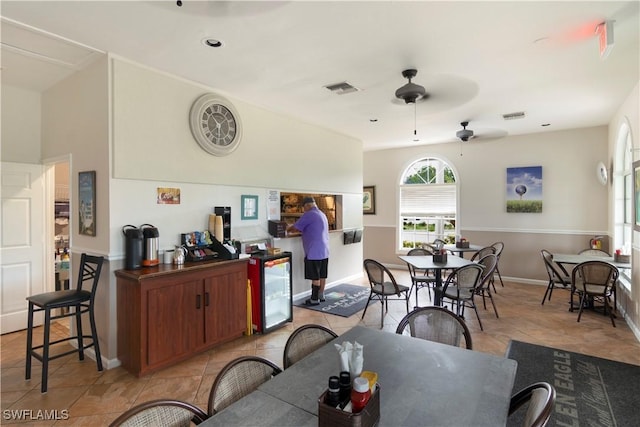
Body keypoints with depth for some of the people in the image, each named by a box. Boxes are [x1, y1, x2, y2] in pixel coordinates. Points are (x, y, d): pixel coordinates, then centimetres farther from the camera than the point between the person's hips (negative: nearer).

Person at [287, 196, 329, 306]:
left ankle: (315, 299, 5)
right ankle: (321, 295, 22)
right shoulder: (322, 214, 16)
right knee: (322, 275, 14)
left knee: (315, 277, -2)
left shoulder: (308, 215, -13)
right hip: (324, 251, 9)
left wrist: (287, 229, 11)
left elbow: (295, 228, -10)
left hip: (314, 252, -9)